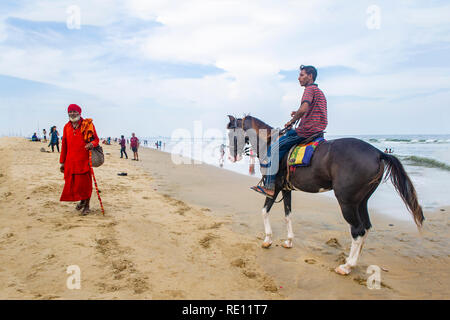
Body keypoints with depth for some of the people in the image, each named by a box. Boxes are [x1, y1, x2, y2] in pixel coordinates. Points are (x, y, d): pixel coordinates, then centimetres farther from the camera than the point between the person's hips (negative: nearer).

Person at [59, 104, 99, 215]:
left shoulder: (88, 125, 0)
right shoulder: (67, 127, 12)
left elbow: (96, 139, 3)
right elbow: (64, 145, 16)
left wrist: (92, 144, -21)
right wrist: (62, 162, 14)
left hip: (84, 160, -4)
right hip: (70, 161, 4)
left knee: (85, 183, -1)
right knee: (71, 183, 7)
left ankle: (86, 205, 15)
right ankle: (82, 200, 33)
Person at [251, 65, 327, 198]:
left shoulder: (310, 89, -9)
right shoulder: (320, 92, 22)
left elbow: (303, 108, -26)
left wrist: (291, 121, -12)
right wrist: (298, 114, 20)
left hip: (306, 131, -10)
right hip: (317, 130, 10)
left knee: (275, 147, -6)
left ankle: (270, 187, -7)